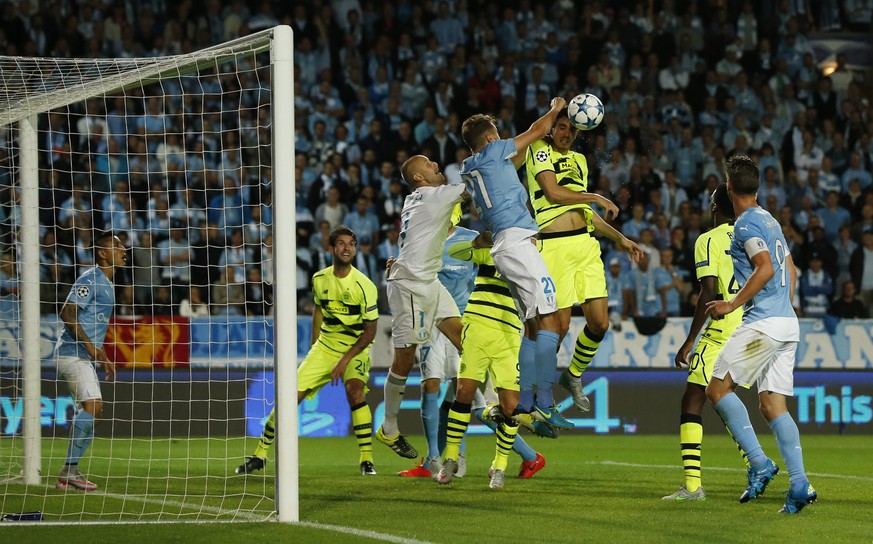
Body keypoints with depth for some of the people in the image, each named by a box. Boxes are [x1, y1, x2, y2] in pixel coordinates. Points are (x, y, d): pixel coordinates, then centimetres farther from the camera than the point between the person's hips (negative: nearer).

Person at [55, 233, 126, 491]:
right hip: (72, 353, -10)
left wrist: (103, 358, 25)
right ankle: (70, 471, -19)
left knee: (92, 411, 9)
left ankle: (69, 474, 11)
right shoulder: (90, 279, -11)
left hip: (84, 356, 10)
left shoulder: (106, 284, 20)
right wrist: (88, 344, -25)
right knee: (92, 405, -20)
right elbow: (67, 313, -19)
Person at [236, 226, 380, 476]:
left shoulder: (364, 285, -16)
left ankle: (367, 459, -24)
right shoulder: (319, 279, -2)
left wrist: (345, 360, -19)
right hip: (325, 344, 4)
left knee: (354, 390, -31)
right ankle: (260, 454, 9)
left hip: (355, 348, -4)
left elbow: (370, 330, -13)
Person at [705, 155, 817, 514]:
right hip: (787, 322, 9)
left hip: (763, 322, -9)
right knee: (772, 405, 5)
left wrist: (732, 305, -15)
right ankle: (799, 484, -6)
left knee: (718, 388, -2)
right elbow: (790, 269, 27)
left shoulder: (746, 223, -9)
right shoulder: (770, 221, 20)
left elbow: (766, 268, -21)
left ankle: (759, 464, -10)